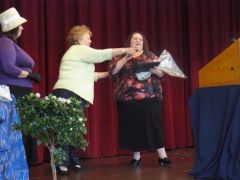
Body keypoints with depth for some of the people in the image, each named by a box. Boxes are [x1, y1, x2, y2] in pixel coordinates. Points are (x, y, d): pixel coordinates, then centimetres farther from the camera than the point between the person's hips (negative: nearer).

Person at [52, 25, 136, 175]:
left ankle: (73, 162, 11)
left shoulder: (77, 53, 27)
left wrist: (108, 73, 30)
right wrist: (125, 50, -5)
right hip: (70, 94, -10)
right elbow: (102, 54, -12)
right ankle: (61, 164, -15)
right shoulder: (79, 49, -3)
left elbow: (87, 75, 29)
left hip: (73, 95, 10)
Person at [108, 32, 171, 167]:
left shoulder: (150, 56, 13)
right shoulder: (121, 56, 11)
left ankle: (163, 156, 1)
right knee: (133, 127, 4)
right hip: (128, 97, 0)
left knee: (153, 125, -3)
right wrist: (126, 58, -12)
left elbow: (162, 73, 7)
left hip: (150, 96, 0)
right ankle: (136, 156, 17)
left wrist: (151, 69, -13)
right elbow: (112, 71, -5)